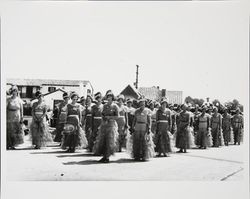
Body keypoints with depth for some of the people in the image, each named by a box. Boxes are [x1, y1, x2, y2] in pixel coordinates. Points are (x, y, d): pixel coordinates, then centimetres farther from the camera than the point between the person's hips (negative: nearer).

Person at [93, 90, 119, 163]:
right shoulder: (105, 105, 13)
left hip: (111, 124, -5)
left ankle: (107, 157, 1)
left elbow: (117, 116, -4)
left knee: (109, 141, -6)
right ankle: (104, 156, 10)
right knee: (102, 140, 2)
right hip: (104, 124, 5)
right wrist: (103, 117, 0)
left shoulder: (115, 106, -2)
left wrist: (109, 117, -13)